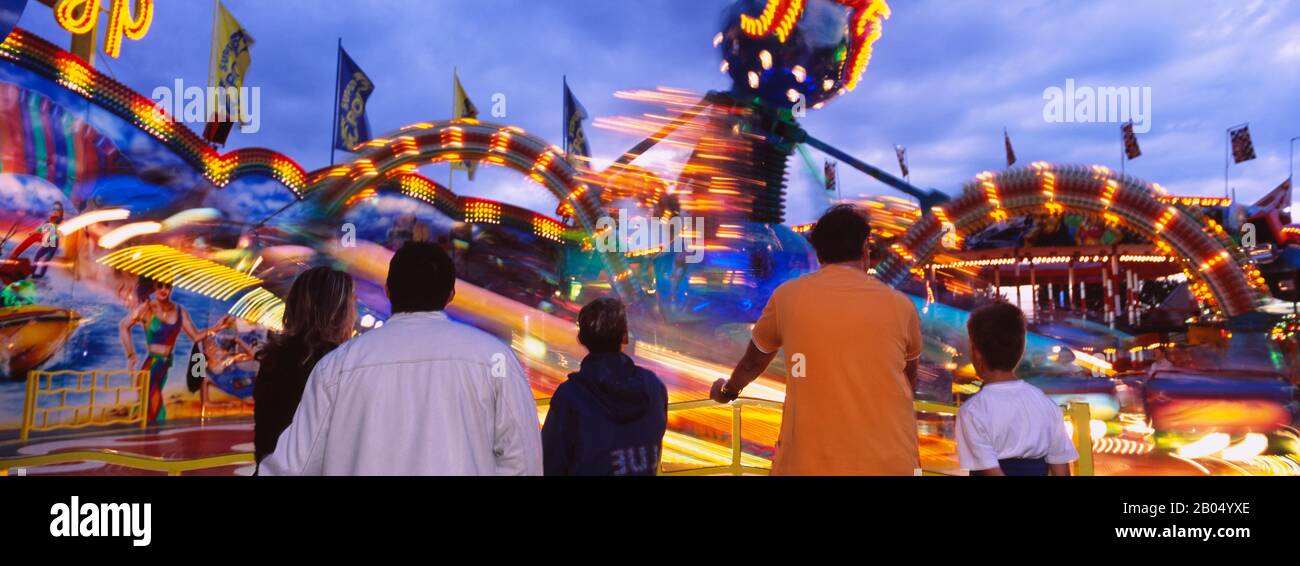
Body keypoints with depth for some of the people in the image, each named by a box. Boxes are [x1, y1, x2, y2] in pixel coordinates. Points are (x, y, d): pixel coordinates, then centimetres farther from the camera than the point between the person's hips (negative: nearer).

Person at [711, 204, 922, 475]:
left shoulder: (788, 296, 1)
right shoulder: (900, 305, 3)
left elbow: (753, 362, 19)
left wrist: (728, 390, 41)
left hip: (810, 461, -1)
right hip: (892, 461, 1)